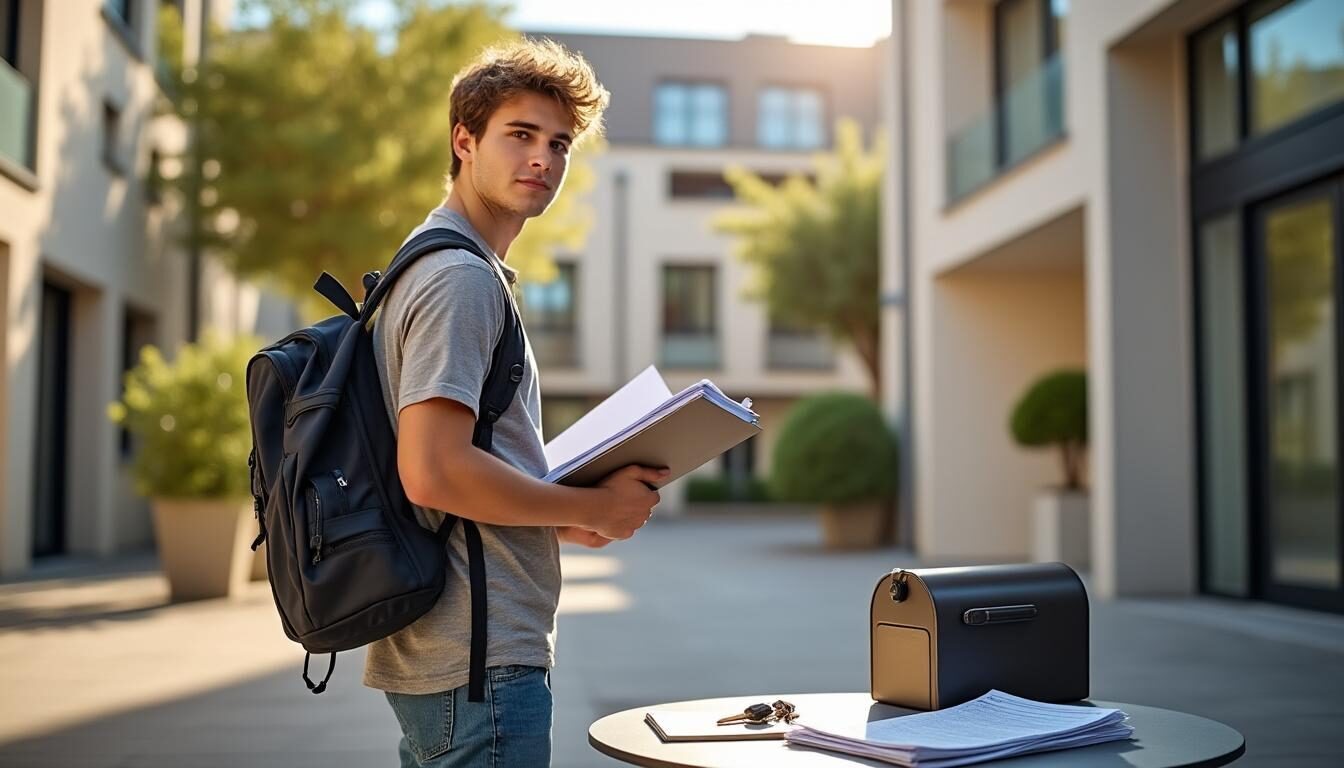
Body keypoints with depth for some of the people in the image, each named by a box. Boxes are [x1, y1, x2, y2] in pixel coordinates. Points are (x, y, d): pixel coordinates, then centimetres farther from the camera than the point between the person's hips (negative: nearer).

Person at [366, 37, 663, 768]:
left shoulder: (432, 264, 18)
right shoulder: (461, 275, -14)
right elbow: (432, 472, -24)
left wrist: (565, 517, 11)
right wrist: (591, 506, -12)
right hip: (479, 658, -10)